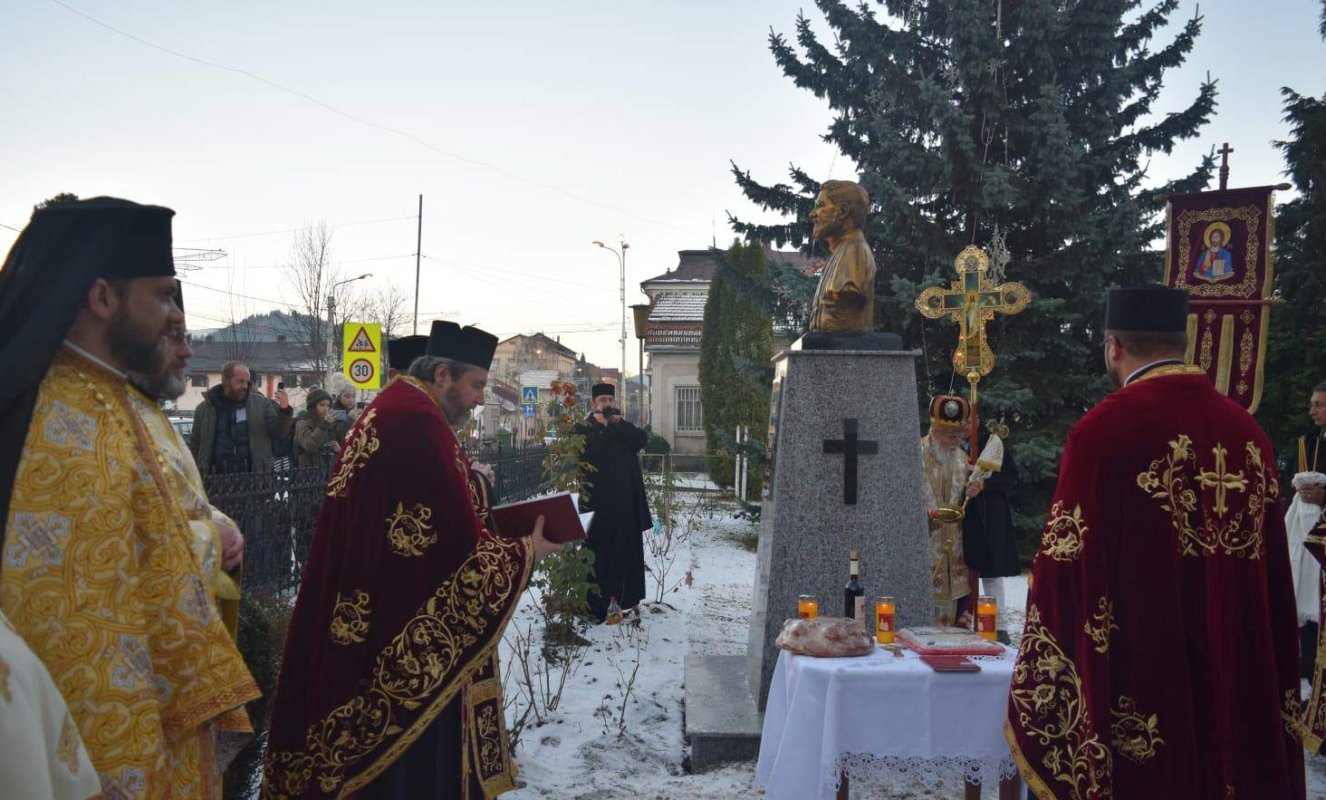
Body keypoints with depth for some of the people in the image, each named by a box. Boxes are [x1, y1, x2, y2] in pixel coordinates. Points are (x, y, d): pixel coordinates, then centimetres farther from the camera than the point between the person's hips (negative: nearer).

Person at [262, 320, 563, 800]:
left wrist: (488, 529, 10)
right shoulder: (418, 422, -21)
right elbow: (458, 544, -21)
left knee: (371, 740, 19)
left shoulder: (389, 408, 10)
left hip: (368, 619, 10)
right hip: (406, 632, -10)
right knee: (407, 755, 4)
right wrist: (525, 549, -5)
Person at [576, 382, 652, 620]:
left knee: (627, 552, 9)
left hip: (627, 501, 5)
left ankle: (623, 600, 19)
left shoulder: (622, 426, 18)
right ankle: (596, 607, 3)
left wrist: (617, 424, -11)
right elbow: (589, 451, -17)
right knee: (598, 555, -2)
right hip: (598, 502, -5)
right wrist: (601, 425, -12)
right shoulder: (584, 428, 3)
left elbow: (641, 439, -2)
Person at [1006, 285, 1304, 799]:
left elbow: (1069, 567, -15)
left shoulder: (1105, 431, -16)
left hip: (1138, 684, -5)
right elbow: (1273, 578, 9)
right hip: (1242, 679, 6)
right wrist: (1280, 701, 19)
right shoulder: (1248, 431, 3)